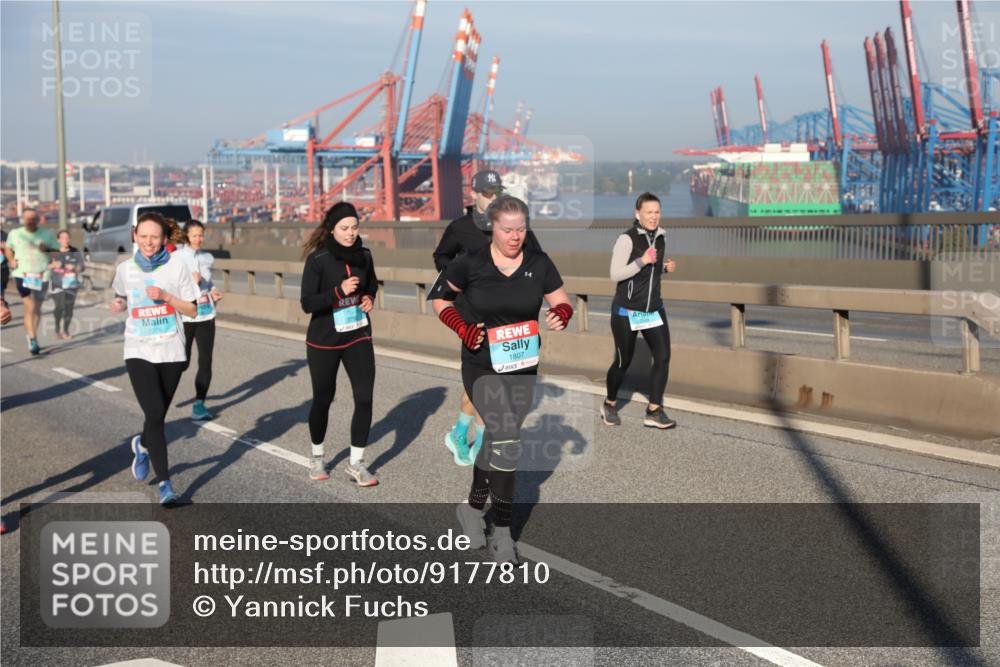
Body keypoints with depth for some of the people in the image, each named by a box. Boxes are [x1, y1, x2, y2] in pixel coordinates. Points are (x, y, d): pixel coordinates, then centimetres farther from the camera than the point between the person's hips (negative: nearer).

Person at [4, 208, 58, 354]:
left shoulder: (47, 235, 3)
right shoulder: (15, 234, 4)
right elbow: (8, 248, 20)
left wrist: (47, 249, -13)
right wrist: (11, 260, 2)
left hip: (41, 275, 2)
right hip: (22, 275, -2)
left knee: (37, 308, 13)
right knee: (30, 307, -12)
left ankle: (32, 334, 31)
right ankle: (32, 340, -11)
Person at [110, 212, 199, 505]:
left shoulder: (176, 265, -4)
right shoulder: (125, 269, 1)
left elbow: (192, 309, -2)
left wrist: (166, 296, -17)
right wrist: (118, 305, -3)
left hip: (171, 351, 1)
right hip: (139, 352, -1)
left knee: (158, 415, 14)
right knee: (155, 414, -15)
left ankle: (142, 445, 49)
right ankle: (164, 483, -9)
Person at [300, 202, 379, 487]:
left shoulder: (363, 255, -2)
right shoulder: (318, 259, -15)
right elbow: (307, 303, -18)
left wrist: (369, 298, -4)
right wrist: (339, 291, -30)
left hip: (358, 337, 3)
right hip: (324, 341, -3)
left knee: (364, 397, -5)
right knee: (323, 399, 10)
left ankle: (356, 463, 7)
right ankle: (317, 457, 33)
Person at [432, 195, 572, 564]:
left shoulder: (538, 262, -2)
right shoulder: (470, 263, -9)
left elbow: (562, 302, 5)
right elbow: (440, 299, 4)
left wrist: (561, 315, -19)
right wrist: (462, 327, -12)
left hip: (523, 369, 4)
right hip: (482, 367, -4)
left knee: (497, 442, 16)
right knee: (507, 440, -17)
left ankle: (473, 508, 39)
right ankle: (502, 533, -6)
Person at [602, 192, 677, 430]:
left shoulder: (660, 237, 5)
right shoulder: (627, 239, -15)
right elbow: (615, 274, -18)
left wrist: (666, 267, 0)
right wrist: (642, 261, -27)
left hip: (653, 310, 5)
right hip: (627, 311, -5)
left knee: (663, 356, -9)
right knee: (623, 362, 7)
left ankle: (654, 412, -2)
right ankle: (610, 405, 31)